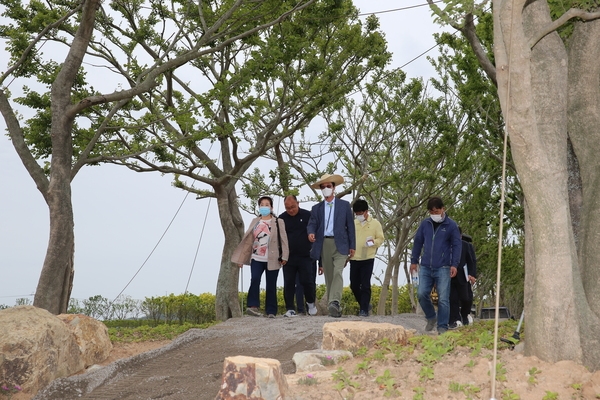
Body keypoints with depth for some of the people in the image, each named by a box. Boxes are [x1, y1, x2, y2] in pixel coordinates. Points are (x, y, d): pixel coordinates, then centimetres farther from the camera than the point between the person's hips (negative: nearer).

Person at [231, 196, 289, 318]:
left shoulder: (278, 222, 5)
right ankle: (253, 306, -20)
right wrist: (241, 258, 10)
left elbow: (283, 240, -2)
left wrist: (284, 256, -12)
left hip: (272, 260, -2)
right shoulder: (255, 222, 14)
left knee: (271, 286, 1)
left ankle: (271, 311, 9)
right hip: (256, 258, 2)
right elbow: (247, 241, 12)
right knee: (254, 280, -19)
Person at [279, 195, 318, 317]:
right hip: (288, 257, 2)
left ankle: (311, 302, 23)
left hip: (305, 256, -2)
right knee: (288, 284, 3)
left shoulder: (308, 215, -2)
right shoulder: (281, 218, 4)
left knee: (307, 281, -3)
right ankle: (290, 309, 10)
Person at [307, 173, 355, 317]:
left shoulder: (344, 205, 9)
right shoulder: (316, 208, 14)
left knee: (337, 273, -20)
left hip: (340, 244, -3)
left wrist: (352, 246, 2)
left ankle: (335, 302, -30)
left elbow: (350, 226, 7)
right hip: (324, 244, 3)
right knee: (328, 276, 5)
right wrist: (311, 232, -22)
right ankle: (333, 307, 10)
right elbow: (312, 224, 2)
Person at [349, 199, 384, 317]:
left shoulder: (375, 223, 0)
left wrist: (374, 242, -21)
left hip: (368, 259, -4)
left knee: (365, 285, -6)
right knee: (354, 285, 8)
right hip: (354, 259, 4)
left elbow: (381, 239, 0)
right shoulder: (353, 223, 9)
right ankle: (365, 304, 27)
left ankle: (364, 309, 2)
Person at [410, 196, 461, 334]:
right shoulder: (425, 224, 7)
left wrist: (454, 264, -9)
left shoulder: (451, 225, -1)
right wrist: (414, 261, 14)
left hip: (443, 268, -3)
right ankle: (431, 318, 19)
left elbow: (456, 245, -1)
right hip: (425, 267, 3)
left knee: (443, 299, -2)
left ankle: (442, 327, 8)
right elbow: (418, 242, 15)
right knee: (422, 294, -5)